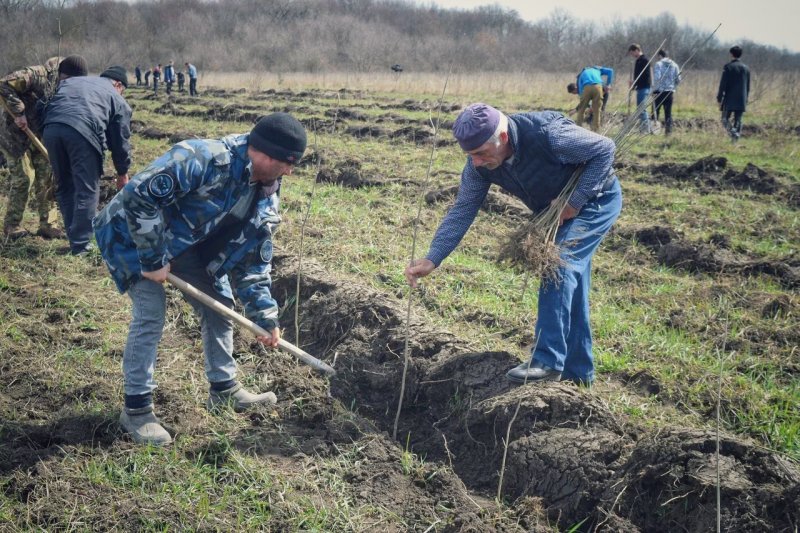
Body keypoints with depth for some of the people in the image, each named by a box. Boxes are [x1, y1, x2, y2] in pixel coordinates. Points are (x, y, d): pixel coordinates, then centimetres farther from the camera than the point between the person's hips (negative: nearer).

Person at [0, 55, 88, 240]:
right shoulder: (38, 75, -22)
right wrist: (18, 113, -27)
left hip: (40, 139, 7)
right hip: (16, 137, -7)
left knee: (46, 179, 4)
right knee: (23, 179, -6)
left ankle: (46, 224, 12)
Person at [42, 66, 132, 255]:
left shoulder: (72, 81, 37)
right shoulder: (117, 99, 23)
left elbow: (48, 106, 28)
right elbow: (120, 141, 22)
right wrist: (122, 173, 32)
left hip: (51, 128, 5)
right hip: (83, 132, -5)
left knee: (64, 187, 18)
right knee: (87, 191, 5)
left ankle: (74, 238, 24)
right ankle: (80, 244, 6)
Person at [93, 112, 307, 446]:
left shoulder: (266, 195, -9)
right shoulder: (204, 159, -36)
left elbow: (253, 260, -1)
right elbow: (139, 195, -37)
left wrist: (265, 315, -6)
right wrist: (153, 259, -29)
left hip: (188, 244, 8)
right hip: (134, 234, -8)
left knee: (219, 306, 8)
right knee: (150, 315, -15)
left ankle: (224, 389, 25)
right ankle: (136, 409, -1)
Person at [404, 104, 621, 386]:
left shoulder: (547, 134, -38)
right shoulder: (479, 164, -18)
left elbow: (604, 148, -26)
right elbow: (462, 211, -12)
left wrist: (575, 201, -27)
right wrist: (431, 260, -21)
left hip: (596, 198, -7)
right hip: (555, 211, 7)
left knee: (559, 265, -23)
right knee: (569, 282, 9)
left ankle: (547, 361, -17)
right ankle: (578, 372, 19)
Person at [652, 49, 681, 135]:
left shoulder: (658, 64, -6)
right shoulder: (674, 65, 7)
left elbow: (657, 78, -17)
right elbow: (678, 80, 5)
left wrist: (654, 88, -7)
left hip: (659, 92, -4)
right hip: (670, 92, 4)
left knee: (655, 111, 5)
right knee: (668, 112, 8)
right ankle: (668, 130, 4)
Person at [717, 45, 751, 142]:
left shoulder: (728, 67, -7)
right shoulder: (746, 68, 9)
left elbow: (723, 84, -10)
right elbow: (748, 87, 14)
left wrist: (719, 99, -5)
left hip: (729, 100, -5)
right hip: (741, 101, 5)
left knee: (725, 120, 2)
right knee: (738, 121, 7)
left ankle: (734, 134, -22)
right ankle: (735, 141, 4)